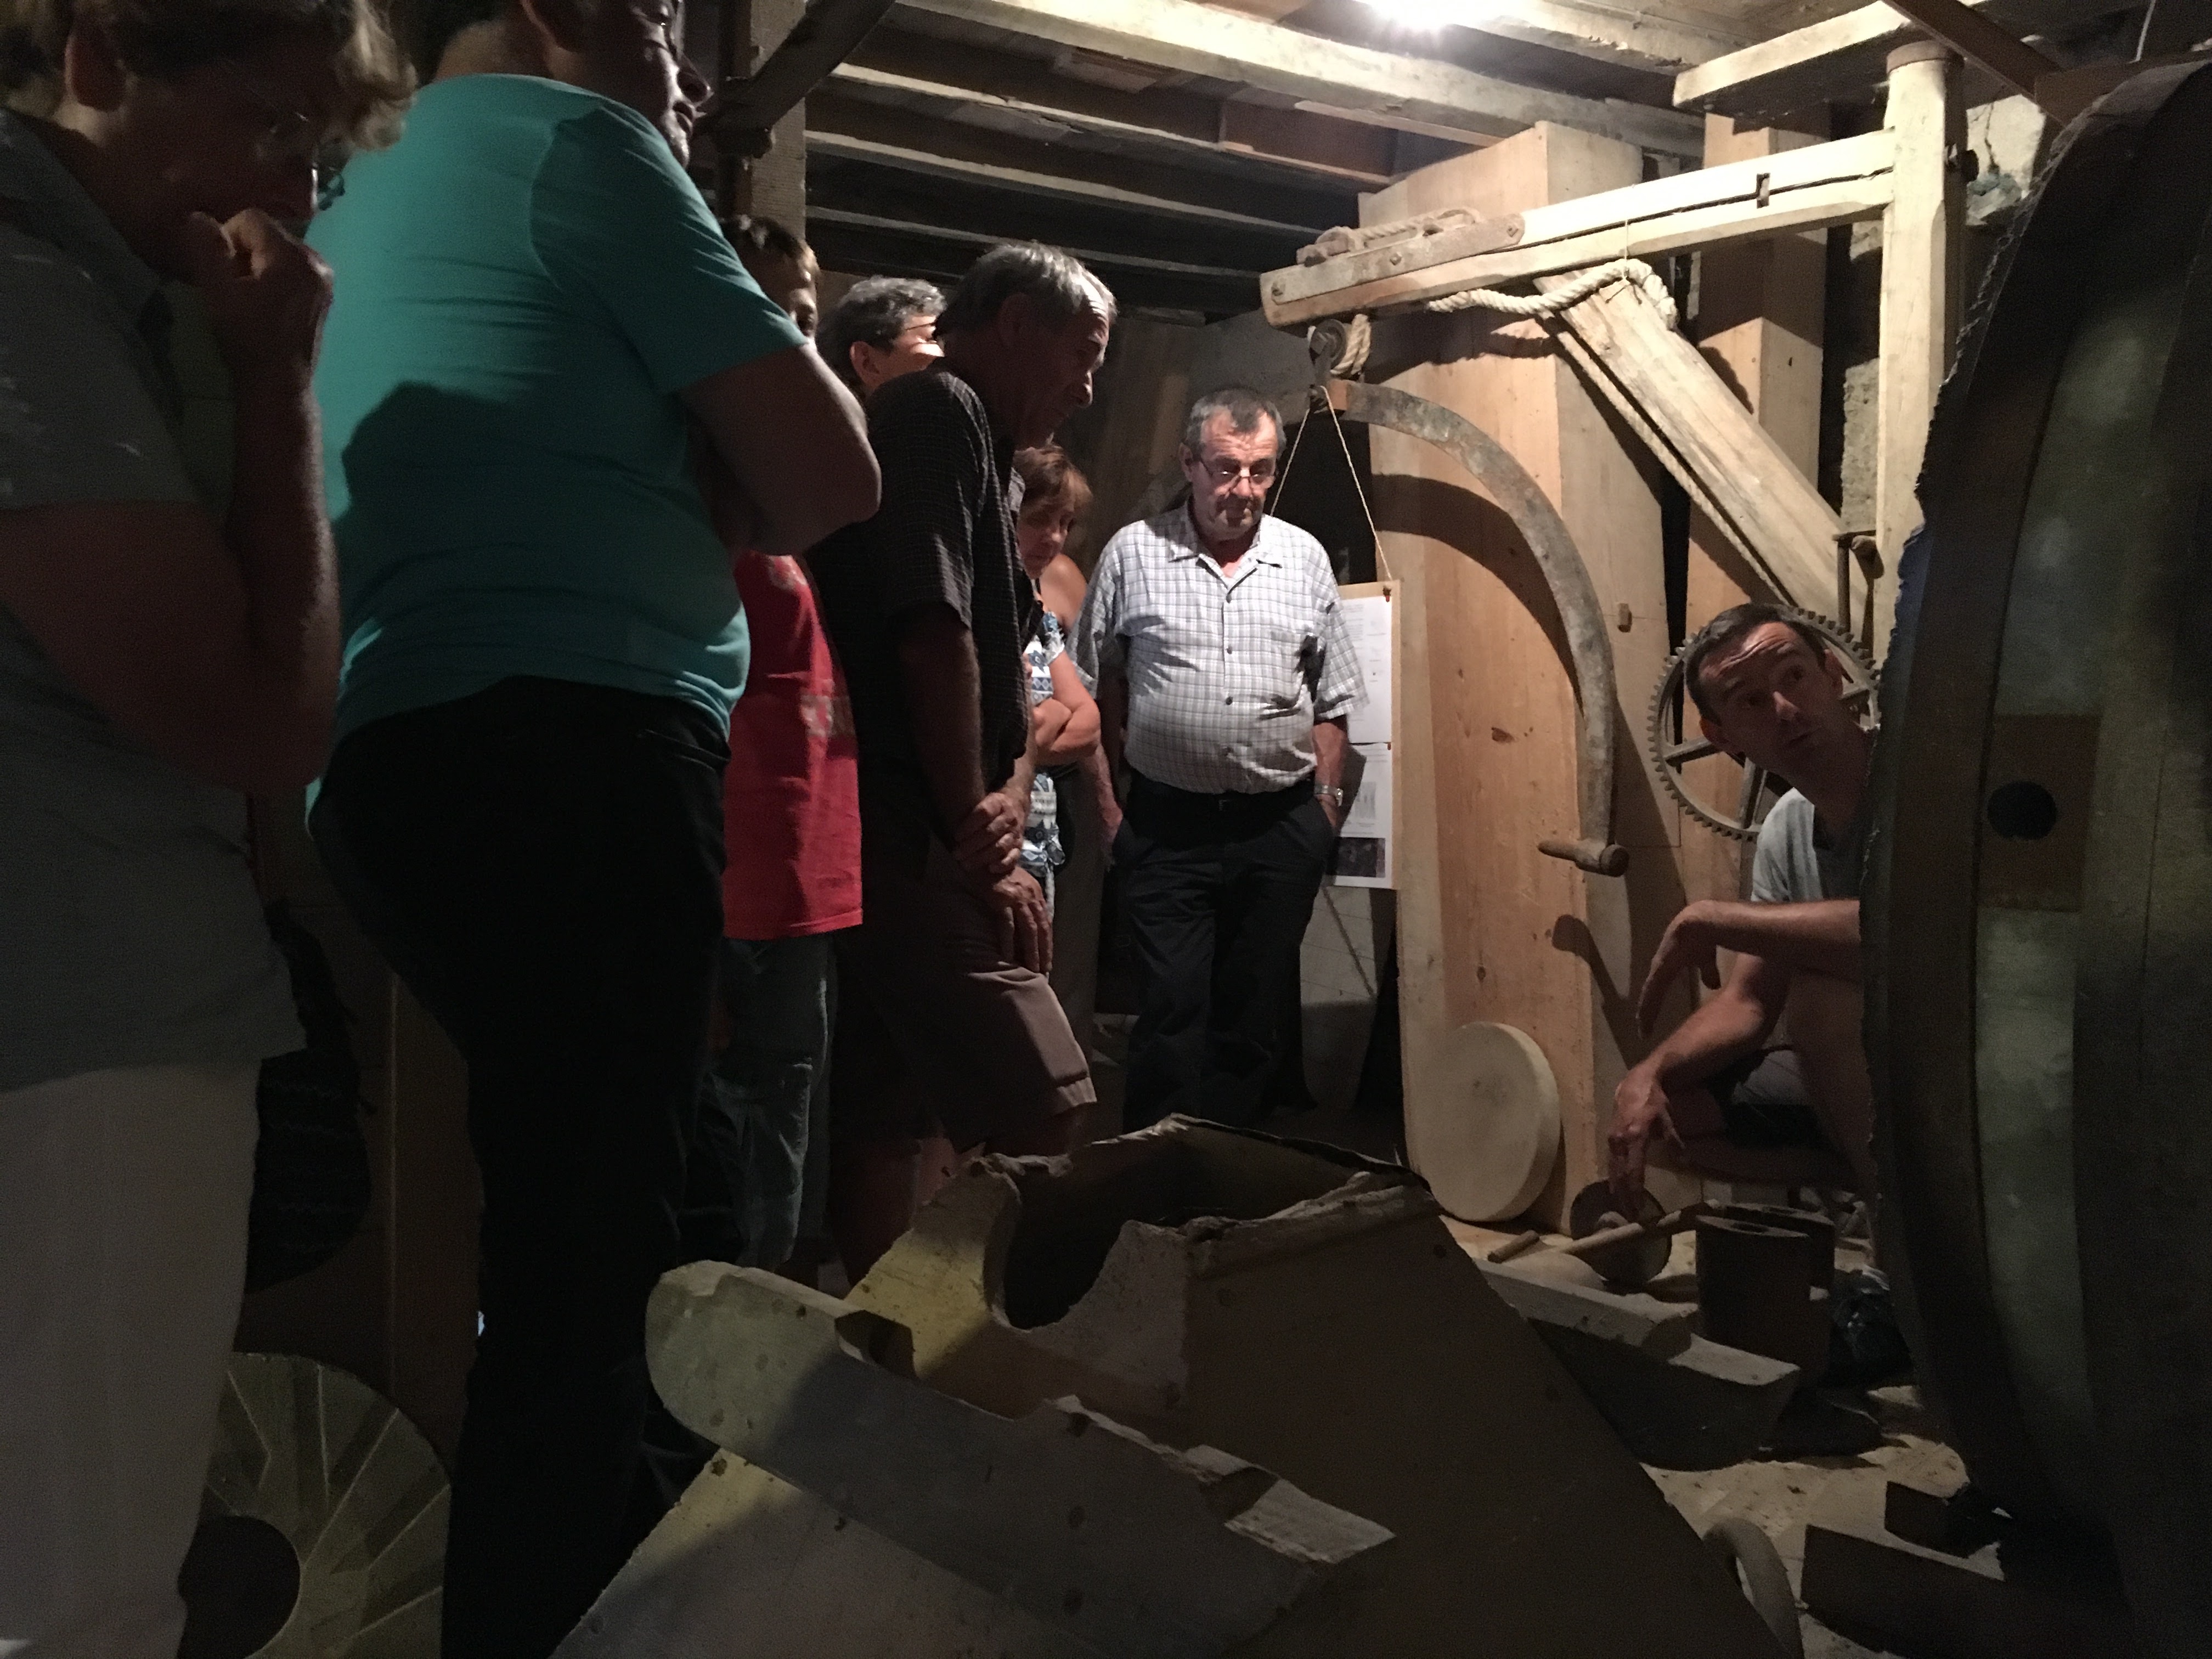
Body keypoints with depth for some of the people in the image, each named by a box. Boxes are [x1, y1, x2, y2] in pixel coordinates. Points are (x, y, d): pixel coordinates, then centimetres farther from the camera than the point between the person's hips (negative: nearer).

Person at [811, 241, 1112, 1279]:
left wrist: (1010, 800, 0)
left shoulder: (976, 450, 25)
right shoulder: (941, 413, -5)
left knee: (883, 1126, 9)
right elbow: (933, 636, -16)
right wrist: (977, 843, -11)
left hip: (893, 848, 10)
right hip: (911, 846, -10)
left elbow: (1004, 675, 19)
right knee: (1044, 1121, -14)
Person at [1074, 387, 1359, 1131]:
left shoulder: (1305, 558, 7)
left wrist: (1325, 804, 7)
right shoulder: (1132, 552, 0)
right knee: (1171, 1011, -2)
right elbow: (1097, 683, 5)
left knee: (1257, 1013, 10)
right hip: (1166, 825, -2)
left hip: (1281, 826, 3)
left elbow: (1330, 700, 11)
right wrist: (1112, 792, 2)